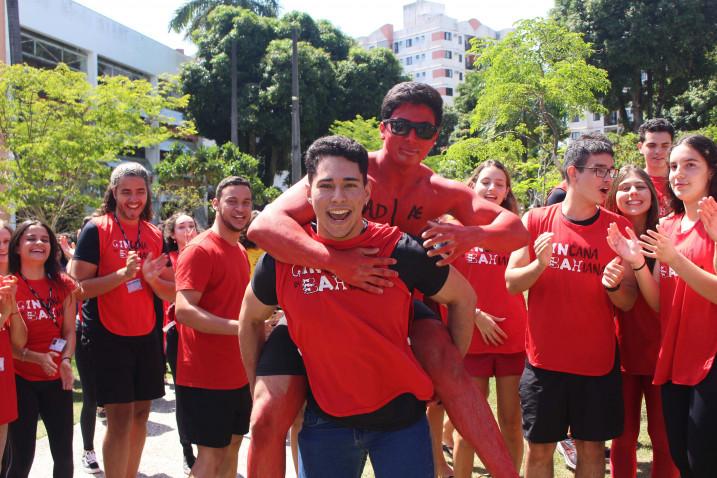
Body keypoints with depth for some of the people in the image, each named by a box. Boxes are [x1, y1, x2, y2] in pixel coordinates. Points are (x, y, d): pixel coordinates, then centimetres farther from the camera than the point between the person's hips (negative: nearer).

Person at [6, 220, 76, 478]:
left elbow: (69, 331, 7)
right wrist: (36, 358, -20)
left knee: (64, 456, 6)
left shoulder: (64, 285, 5)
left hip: (57, 379, 3)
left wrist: (66, 360, -12)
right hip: (20, 380, -3)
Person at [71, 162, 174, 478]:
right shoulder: (95, 229, -8)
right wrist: (123, 274, -25)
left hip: (147, 336, 5)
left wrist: (153, 279, -13)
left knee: (140, 413, 10)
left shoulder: (155, 235, 7)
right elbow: (78, 287, -13)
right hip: (109, 336, -5)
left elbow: (170, 294, 8)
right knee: (120, 416, -7)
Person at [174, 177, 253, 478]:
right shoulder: (200, 250, -14)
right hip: (205, 376, -8)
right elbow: (184, 310, -24)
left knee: (231, 448, 16)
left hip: (238, 374, 8)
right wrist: (242, 327, -29)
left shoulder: (241, 252, 12)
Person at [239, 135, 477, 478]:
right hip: (324, 419, 1)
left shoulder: (399, 251, -12)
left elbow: (462, 297, 4)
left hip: (400, 413, -1)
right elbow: (250, 320, 11)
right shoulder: (283, 258, -8)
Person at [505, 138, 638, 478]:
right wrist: (539, 264, -22)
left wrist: (614, 285, -22)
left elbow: (628, 302, 0)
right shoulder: (536, 221, -3)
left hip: (598, 361, 1)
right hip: (544, 360, 0)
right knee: (539, 447, 8)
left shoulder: (619, 227, -2)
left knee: (592, 447, 10)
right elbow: (512, 283, -3)